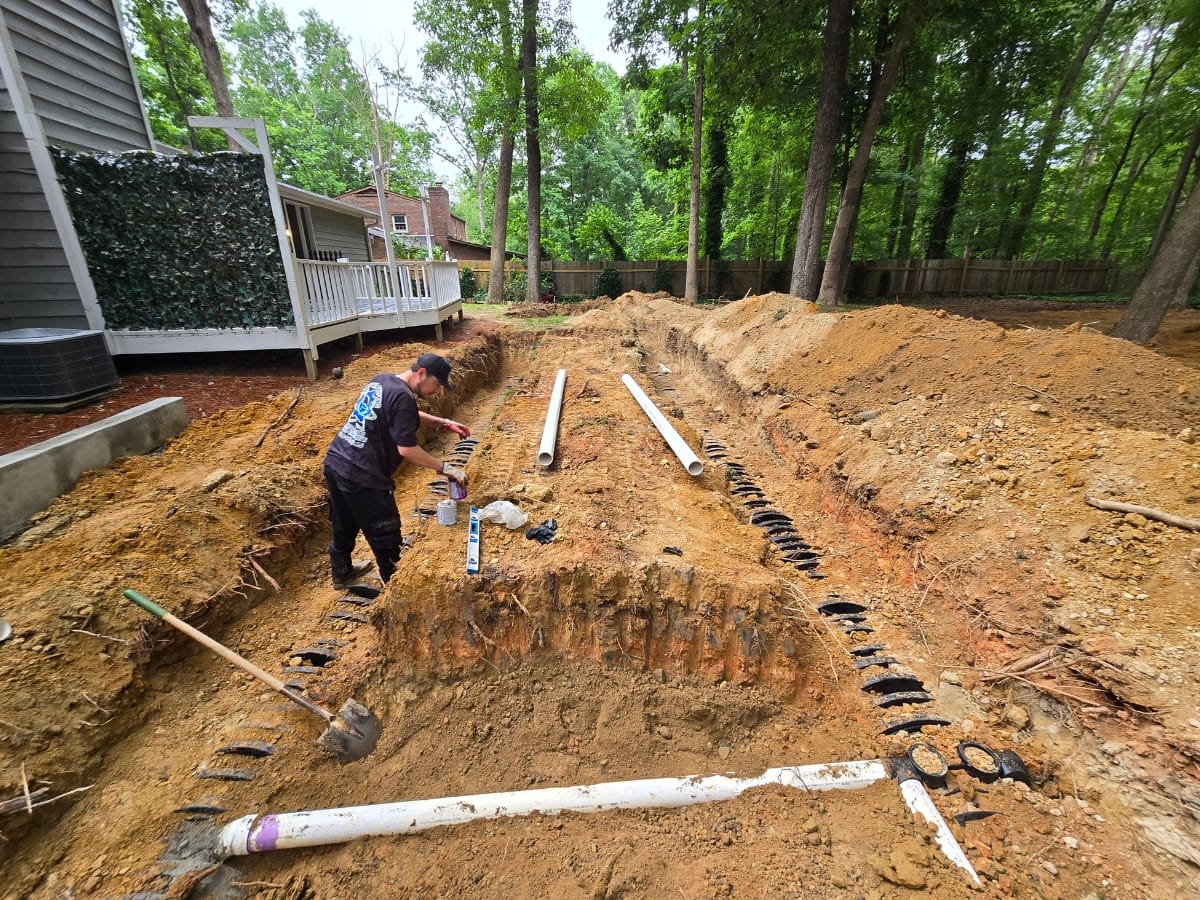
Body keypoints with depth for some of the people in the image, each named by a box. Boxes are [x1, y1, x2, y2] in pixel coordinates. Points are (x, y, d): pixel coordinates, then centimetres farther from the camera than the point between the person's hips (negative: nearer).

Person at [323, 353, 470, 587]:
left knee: (344, 525, 28)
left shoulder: (381, 380, 10)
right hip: (361, 475, -9)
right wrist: (446, 469, -14)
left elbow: (409, 417, 23)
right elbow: (407, 449, -20)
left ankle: (341, 573, 49)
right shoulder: (402, 397, -19)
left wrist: (444, 423, 14)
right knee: (385, 536, 8)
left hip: (335, 462, 10)